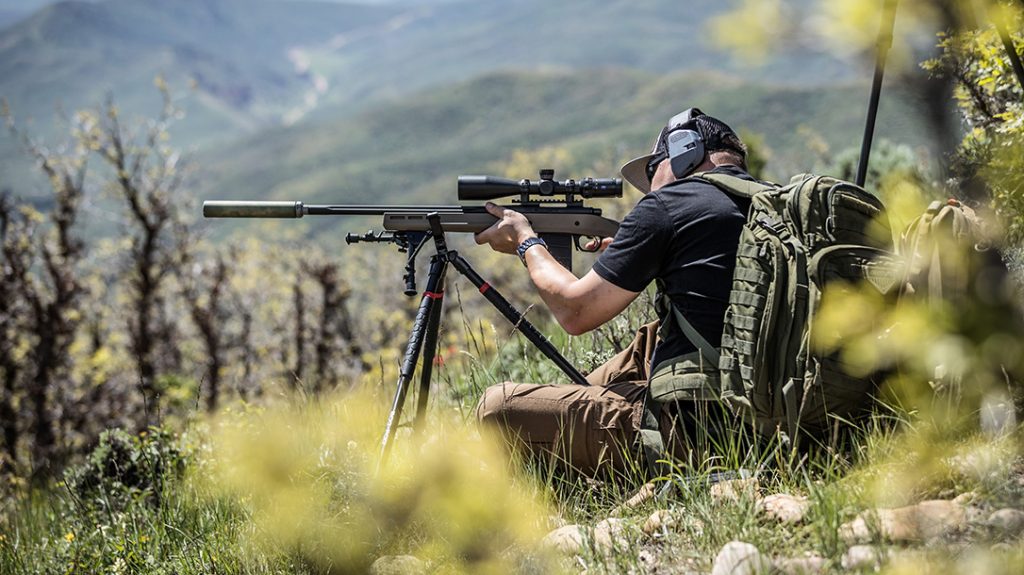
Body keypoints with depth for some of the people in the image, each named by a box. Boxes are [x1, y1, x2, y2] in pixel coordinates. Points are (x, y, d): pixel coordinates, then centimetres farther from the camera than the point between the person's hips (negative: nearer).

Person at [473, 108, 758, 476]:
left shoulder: (668, 205, -7)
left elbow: (575, 311, -1)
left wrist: (526, 243, 16)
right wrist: (628, 255, 24)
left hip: (687, 433, -9)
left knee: (497, 407, -4)